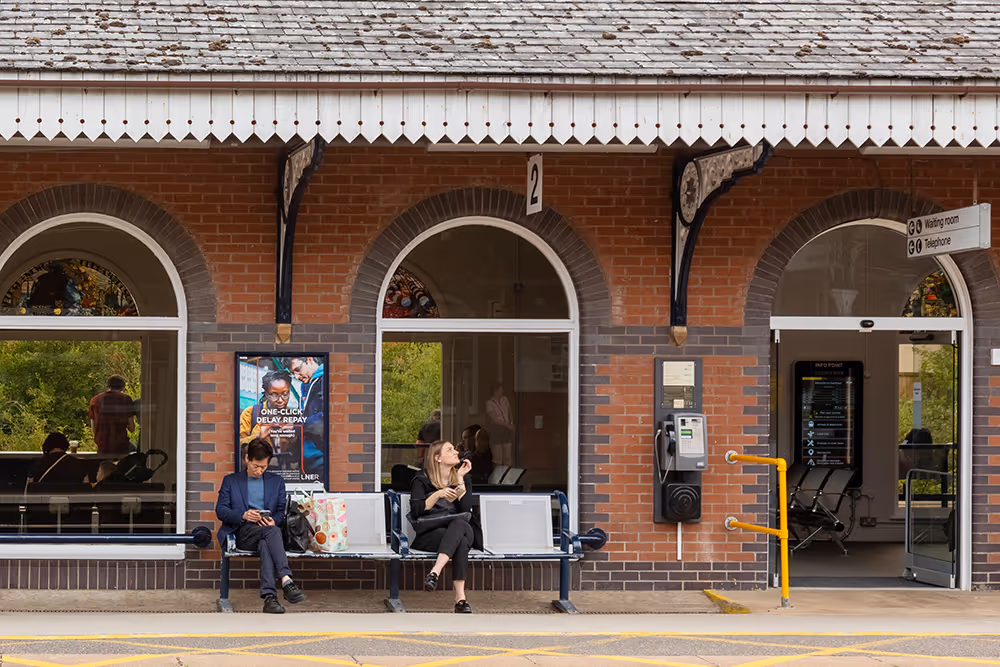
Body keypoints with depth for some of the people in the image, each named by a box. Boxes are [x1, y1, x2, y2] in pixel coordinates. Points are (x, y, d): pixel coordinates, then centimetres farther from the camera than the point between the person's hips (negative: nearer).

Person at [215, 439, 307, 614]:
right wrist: (243, 515, -13)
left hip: (268, 530, 2)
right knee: (272, 532, -36)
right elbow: (220, 510, 6)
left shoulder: (276, 481, 23)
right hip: (243, 534, -2)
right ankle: (286, 581, -53)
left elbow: (282, 511, 15)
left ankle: (269, 597, -53)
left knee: (265, 544, -38)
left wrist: (274, 520, -10)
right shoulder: (230, 481, 18)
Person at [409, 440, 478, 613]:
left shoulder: (459, 478, 17)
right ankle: (460, 598, -45)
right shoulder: (422, 480, 6)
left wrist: (460, 479, -1)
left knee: (460, 524, -36)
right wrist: (438, 494, -16)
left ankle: (435, 572, -49)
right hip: (428, 534, -3)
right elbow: (416, 511, -6)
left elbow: (466, 508, 2)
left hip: (458, 529, 3)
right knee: (461, 541, -36)